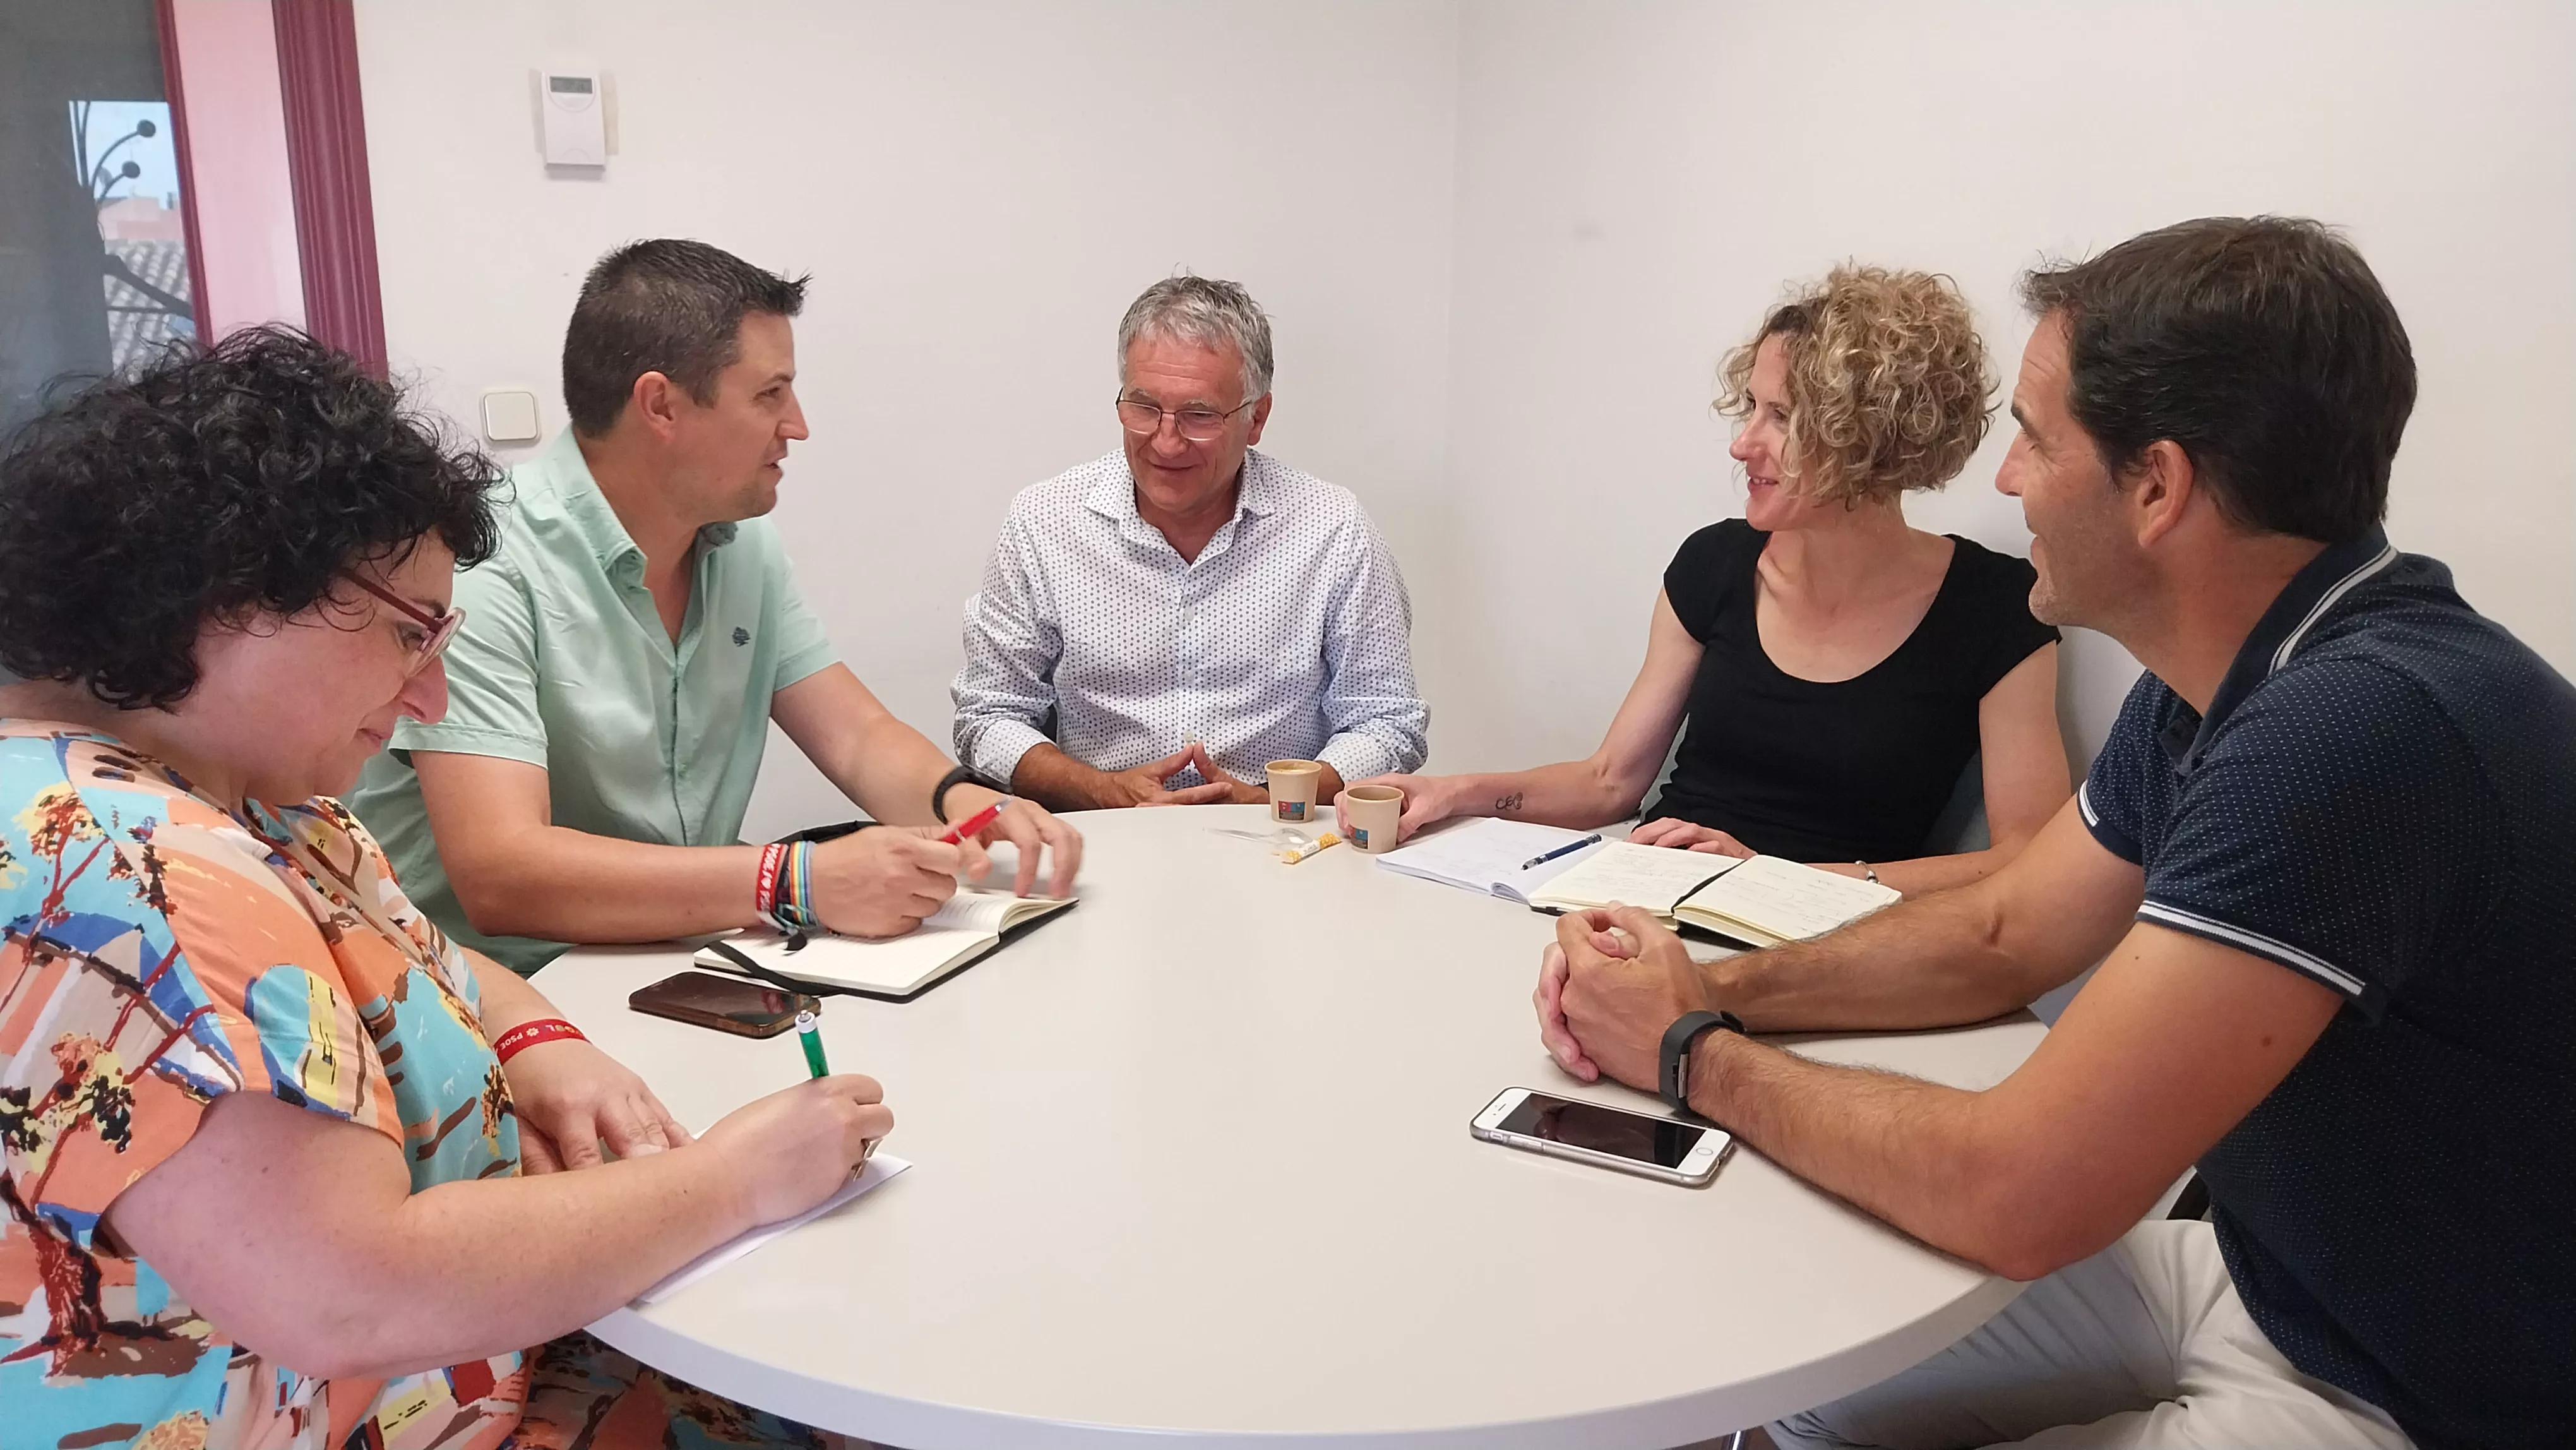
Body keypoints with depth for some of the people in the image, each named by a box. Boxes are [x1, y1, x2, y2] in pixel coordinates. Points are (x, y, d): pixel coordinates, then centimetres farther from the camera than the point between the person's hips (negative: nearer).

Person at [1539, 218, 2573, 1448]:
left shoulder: (2361, 731, -32)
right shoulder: (2207, 691, 0)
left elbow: (2019, 1195, -31)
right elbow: (2001, 935, 10)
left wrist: (1695, 1056, -16)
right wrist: (1718, 989, -6)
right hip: (2259, 1276, 8)